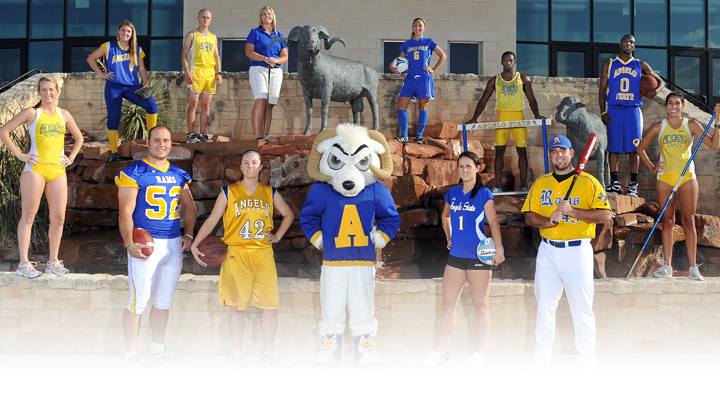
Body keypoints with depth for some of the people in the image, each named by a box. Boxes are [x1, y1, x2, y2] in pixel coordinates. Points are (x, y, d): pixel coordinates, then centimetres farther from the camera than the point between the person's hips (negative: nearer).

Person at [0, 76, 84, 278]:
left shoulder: (64, 115, 13)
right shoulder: (31, 113, 1)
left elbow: (78, 138, 27)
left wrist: (71, 157, 13)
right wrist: (20, 155, -6)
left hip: (58, 171, 4)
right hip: (35, 169, -4)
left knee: (58, 217, 3)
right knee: (29, 215, -3)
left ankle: (53, 262, 14)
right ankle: (24, 263, 0)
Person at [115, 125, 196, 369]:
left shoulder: (179, 175, 13)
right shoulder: (134, 173, -5)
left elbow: (189, 206, 21)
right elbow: (126, 211, -10)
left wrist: (189, 234, 6)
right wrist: (129, 244, -20)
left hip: (174, 244, 6)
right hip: (146, 243, -6)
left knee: (164, 301, 13)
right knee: (138, 301, -6)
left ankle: (157, 351, 26)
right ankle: (131, 357, 4)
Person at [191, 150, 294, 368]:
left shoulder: (270, 193, 12)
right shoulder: (229, 192, 5)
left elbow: (288, 214, 25)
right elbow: (212, 220, 4)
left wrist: (278, 235, 12)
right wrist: (195, 244, -4)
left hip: (264, 254, 2)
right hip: (237, 254, -2)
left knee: (271, 304, 0)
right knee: (237, 305, 1)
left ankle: (268, 352, 14)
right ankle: (237, 353, 12)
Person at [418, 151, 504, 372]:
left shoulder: (484, 194, -5)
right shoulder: (453, 193, 10)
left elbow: (493, 222, -10)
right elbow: (445, 215, 27)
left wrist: (498, 248, -17)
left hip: (478, 256, -5)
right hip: (456, 255, 5)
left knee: (481, 305, 2)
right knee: (448, 303, 8)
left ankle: (479, 354, 8)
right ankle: (441, 351, 16)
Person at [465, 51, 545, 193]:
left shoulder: (523, 79, 8)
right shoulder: (494, 81, 9)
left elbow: (532, 100, 8)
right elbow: (483, 101, 10)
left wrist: (537, 115, -9)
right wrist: (474, 118, 1)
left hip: (518, 117, 0)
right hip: (502, 117, 0)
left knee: (522, 151, -2)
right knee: (499, 151, -3)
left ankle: (523, 186, 3)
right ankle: (497, 186, 0)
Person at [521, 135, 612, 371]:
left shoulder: (588, 182, 0)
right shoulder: (540, 184, 12)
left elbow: (605, 215, -9)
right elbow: (529, 216, 8)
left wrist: (572, 211, -17)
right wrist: (548, 221, -12)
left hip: (577, 251, -4)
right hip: (547, 251, 4)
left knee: (582, 309, -1)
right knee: (544, 306, 7)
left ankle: (587, 359, 10)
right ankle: (542, 357, 17)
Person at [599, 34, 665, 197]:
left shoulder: (640, 65, 12)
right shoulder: (609, 64, 10)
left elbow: (661, 81, 16)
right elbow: (602, 90, 8)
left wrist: (655, 90, -8)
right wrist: (603, 113, -2)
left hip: (633, 110, 0)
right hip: (614, 110, 0)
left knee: (634, 148, -2)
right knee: (613, 147, -2)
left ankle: (633, 185, 2)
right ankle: (615, 184, 4)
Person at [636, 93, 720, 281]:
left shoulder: (691, 125, 3)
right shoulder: (658, 128, 6)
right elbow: (640, 148, 16)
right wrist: (651, 167, 5)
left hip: (687, 177, -1)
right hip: (664, 178, 1)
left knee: (689, 221, -3)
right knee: (667, 221, 2)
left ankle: (693, 267, 0)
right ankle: (667, 266, 6)